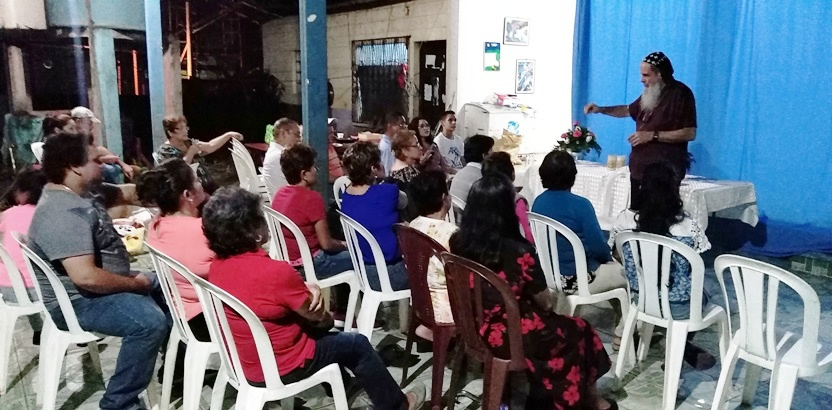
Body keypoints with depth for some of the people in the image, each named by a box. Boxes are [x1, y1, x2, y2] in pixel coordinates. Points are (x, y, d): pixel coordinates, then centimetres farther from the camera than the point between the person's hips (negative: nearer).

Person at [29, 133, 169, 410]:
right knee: (150, 321, -32)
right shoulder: (62, 213, -29)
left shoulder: (73, 196, 6)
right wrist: (136, 284, -23)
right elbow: (86, 277, -35)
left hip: (97, 285, 11)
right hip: (77, 301, -11)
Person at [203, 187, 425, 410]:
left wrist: (304, 288, -9)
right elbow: (317, 317, -15)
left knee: (319, 332, 30)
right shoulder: (275, 271, -31)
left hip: (241, 363, 8)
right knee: (358, 344, 12)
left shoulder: (217, 267, -6)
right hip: (280, 369, -8)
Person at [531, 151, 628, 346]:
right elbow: (599, 248, -19)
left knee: (613, 265, 29)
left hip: (549, 274, 7)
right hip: (576, 279, -7)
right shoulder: (580, 205, -21)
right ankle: (622, 334, 26)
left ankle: (621, 319, 40)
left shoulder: (538, 202, -1)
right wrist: (608, 256, 6)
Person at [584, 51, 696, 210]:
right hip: (640, 169, 8)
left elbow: (690, 133, -18)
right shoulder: (650, 93, 13)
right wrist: (600, 109, 14)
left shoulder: (681, 94, -11)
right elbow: (629, 110, 29)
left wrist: (652, 135, -20)